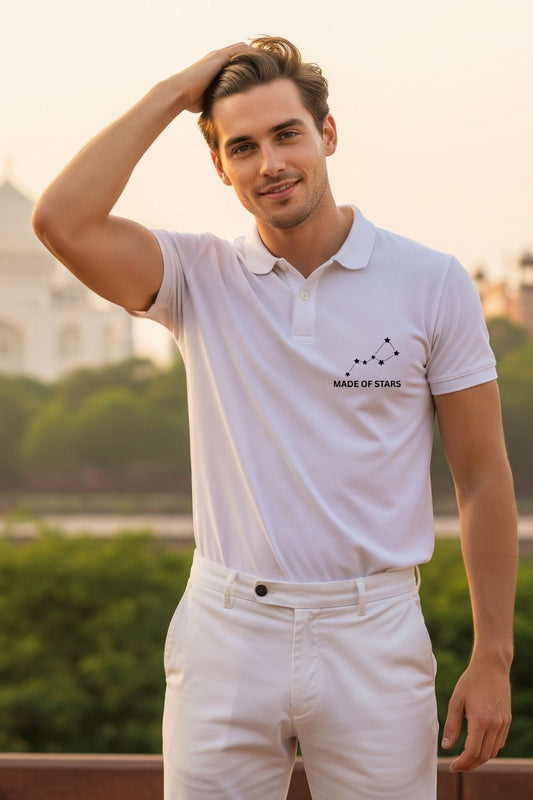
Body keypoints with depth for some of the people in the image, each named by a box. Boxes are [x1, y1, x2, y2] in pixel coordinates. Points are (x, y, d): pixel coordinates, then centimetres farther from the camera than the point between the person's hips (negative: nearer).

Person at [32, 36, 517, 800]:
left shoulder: (433, 284, -2)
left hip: (372, 636, -1)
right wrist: (173, 93, -9)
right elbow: (61, 222, -16)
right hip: (227, 631, 1)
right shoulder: (200, 278, 1)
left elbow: (483, 478, 2)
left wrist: (493, 658, -1)